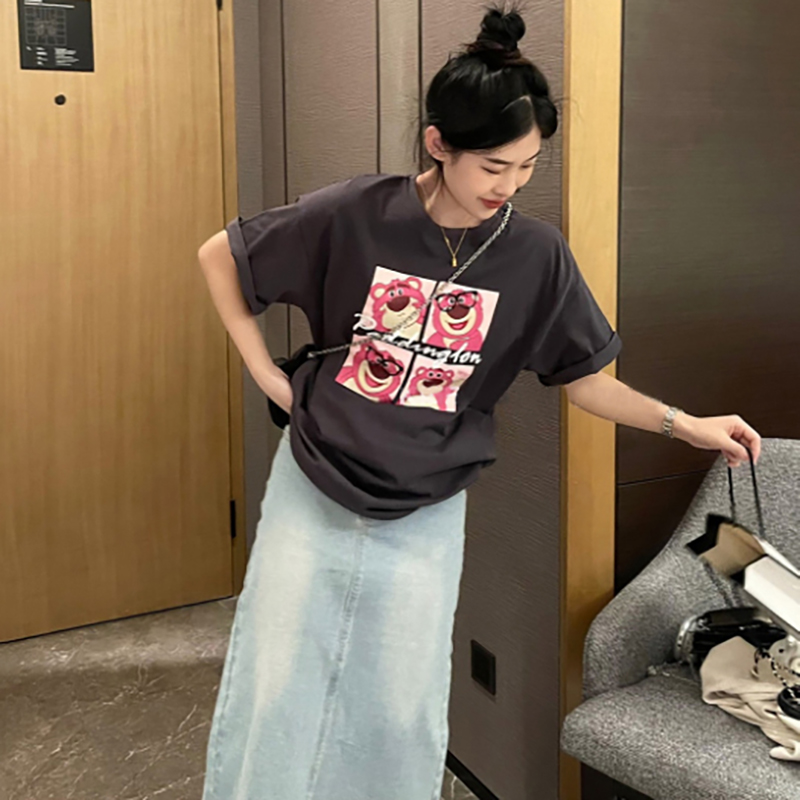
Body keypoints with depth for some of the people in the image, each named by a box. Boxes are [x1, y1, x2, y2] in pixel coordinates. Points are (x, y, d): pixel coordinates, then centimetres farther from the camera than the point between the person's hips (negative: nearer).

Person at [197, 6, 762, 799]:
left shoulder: (536, 256, -8)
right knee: (275, 693, 11)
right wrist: (265, 372, -5)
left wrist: (686, 423, -5)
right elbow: (218, 255, -2)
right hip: (312, 492, -1)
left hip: (424, 518, 1)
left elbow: (582, 377, 3)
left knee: (402, 718, 10)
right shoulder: (354, 216, -14)